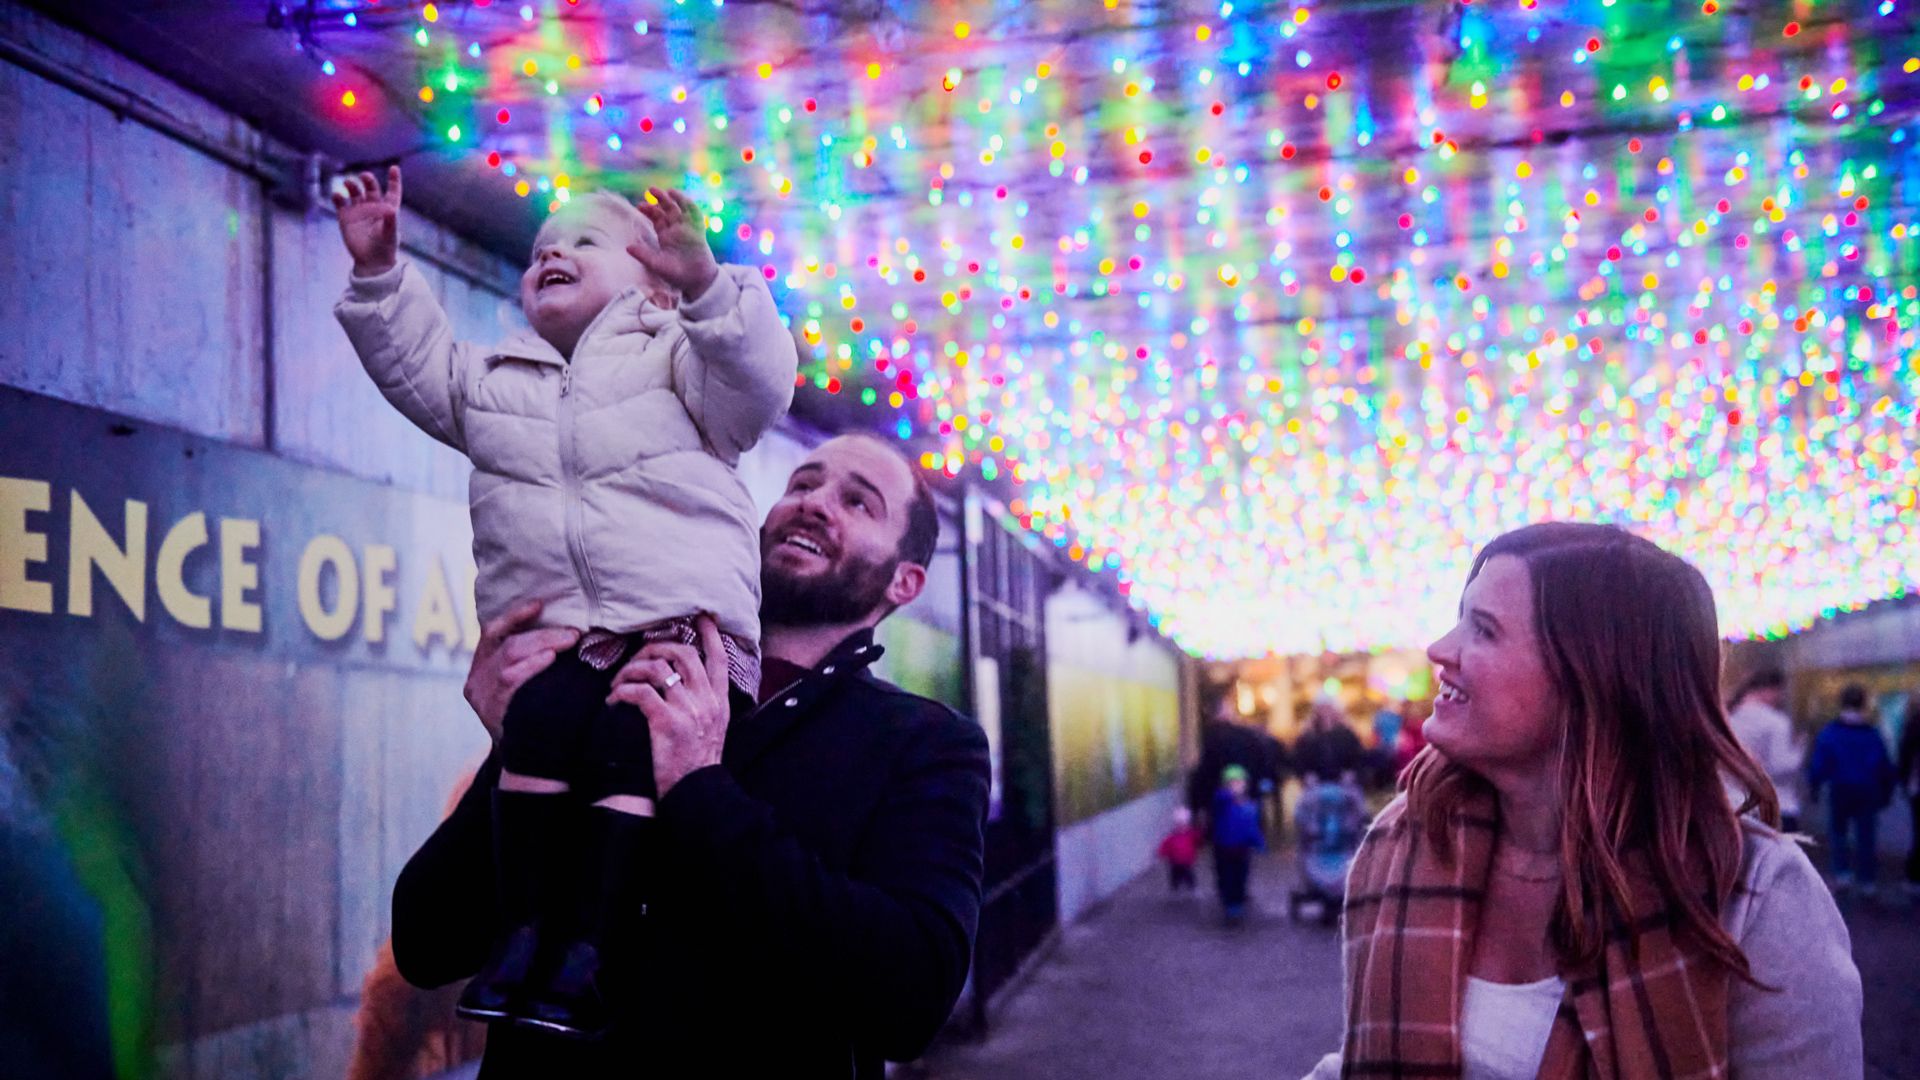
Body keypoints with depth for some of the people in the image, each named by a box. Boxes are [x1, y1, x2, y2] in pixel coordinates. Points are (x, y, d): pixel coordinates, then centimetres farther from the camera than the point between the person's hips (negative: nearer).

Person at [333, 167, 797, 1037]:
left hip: (683, 623, -3)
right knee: (543, 714, -26)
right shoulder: (498, 379, 27)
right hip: (550, 637, 4)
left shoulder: (675, 354, 11)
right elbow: (415, 363, 21)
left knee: (627, 739, -27)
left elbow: (759, 379, -7)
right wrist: (379, 273, 8)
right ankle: (520, 928, -20)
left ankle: (585, 951, -23)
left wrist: (705, 285, -24)